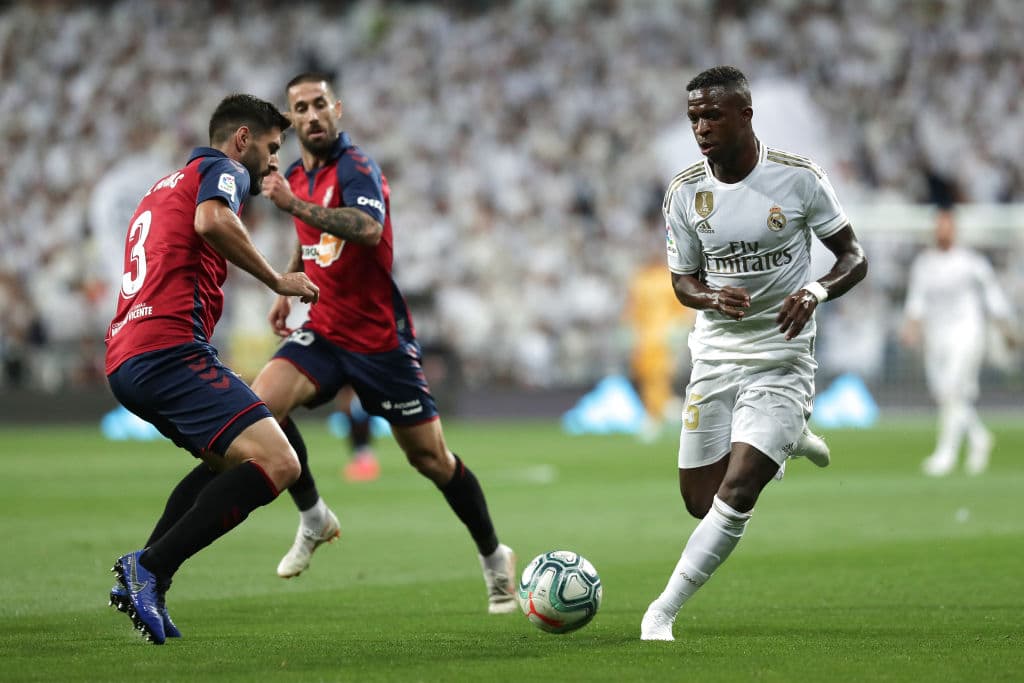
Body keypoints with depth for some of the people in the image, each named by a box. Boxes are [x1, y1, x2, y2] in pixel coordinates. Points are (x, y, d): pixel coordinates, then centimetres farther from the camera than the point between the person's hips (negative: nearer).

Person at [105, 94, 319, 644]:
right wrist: (277, 281, -10)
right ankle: (150, 568, -21)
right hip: (170, 348, -10)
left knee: (229, 459, 28)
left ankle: (142, 583, 14)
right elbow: (212, 220, -19)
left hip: (123, 360, 10)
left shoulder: (164, 186, 32)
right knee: (277, 464, -19)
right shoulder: (223, 170, 4)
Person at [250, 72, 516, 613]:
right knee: (262, 404, -20)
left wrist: (296, 205, -43)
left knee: (430, 457, 1)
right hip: (323, 332, 6)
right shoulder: (297, 176, 8)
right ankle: (313, 518, -1)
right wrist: (287, 287, 21)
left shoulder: (355, 168, -17)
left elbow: (368, 228, -40)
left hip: (380, 339, -6)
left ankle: (493, 556, 21)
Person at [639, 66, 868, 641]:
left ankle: (662, 613, -8)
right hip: (715, 358, 4)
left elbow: (855, 258, -3)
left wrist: (816, 291, -24)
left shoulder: (798, 177, -11)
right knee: (701, 502, 6)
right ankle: (786, 442, 36)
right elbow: (683, 280, 6)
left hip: (782, 360, -4)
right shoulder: (685, 191, -3)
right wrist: (713, 298, -18)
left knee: (736, 492, -18)